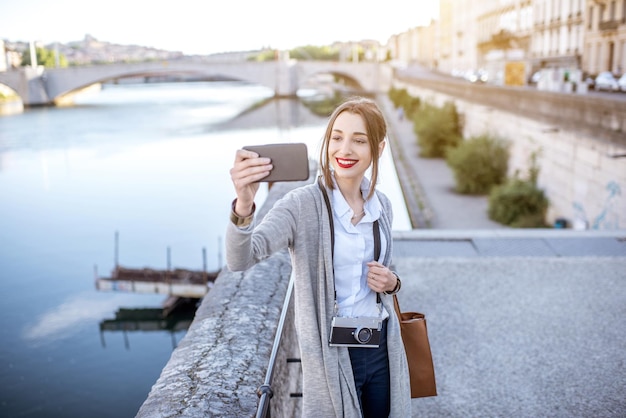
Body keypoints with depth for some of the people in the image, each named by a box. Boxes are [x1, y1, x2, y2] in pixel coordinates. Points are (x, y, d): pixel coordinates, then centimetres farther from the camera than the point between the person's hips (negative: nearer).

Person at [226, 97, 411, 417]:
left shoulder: (381, 205, 0)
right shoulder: (303, 204, -17)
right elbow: (240, 260, -32)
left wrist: (391, 282, -8)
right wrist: (244, 205, -50)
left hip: (382, 346, 5)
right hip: (331, 355, -5)